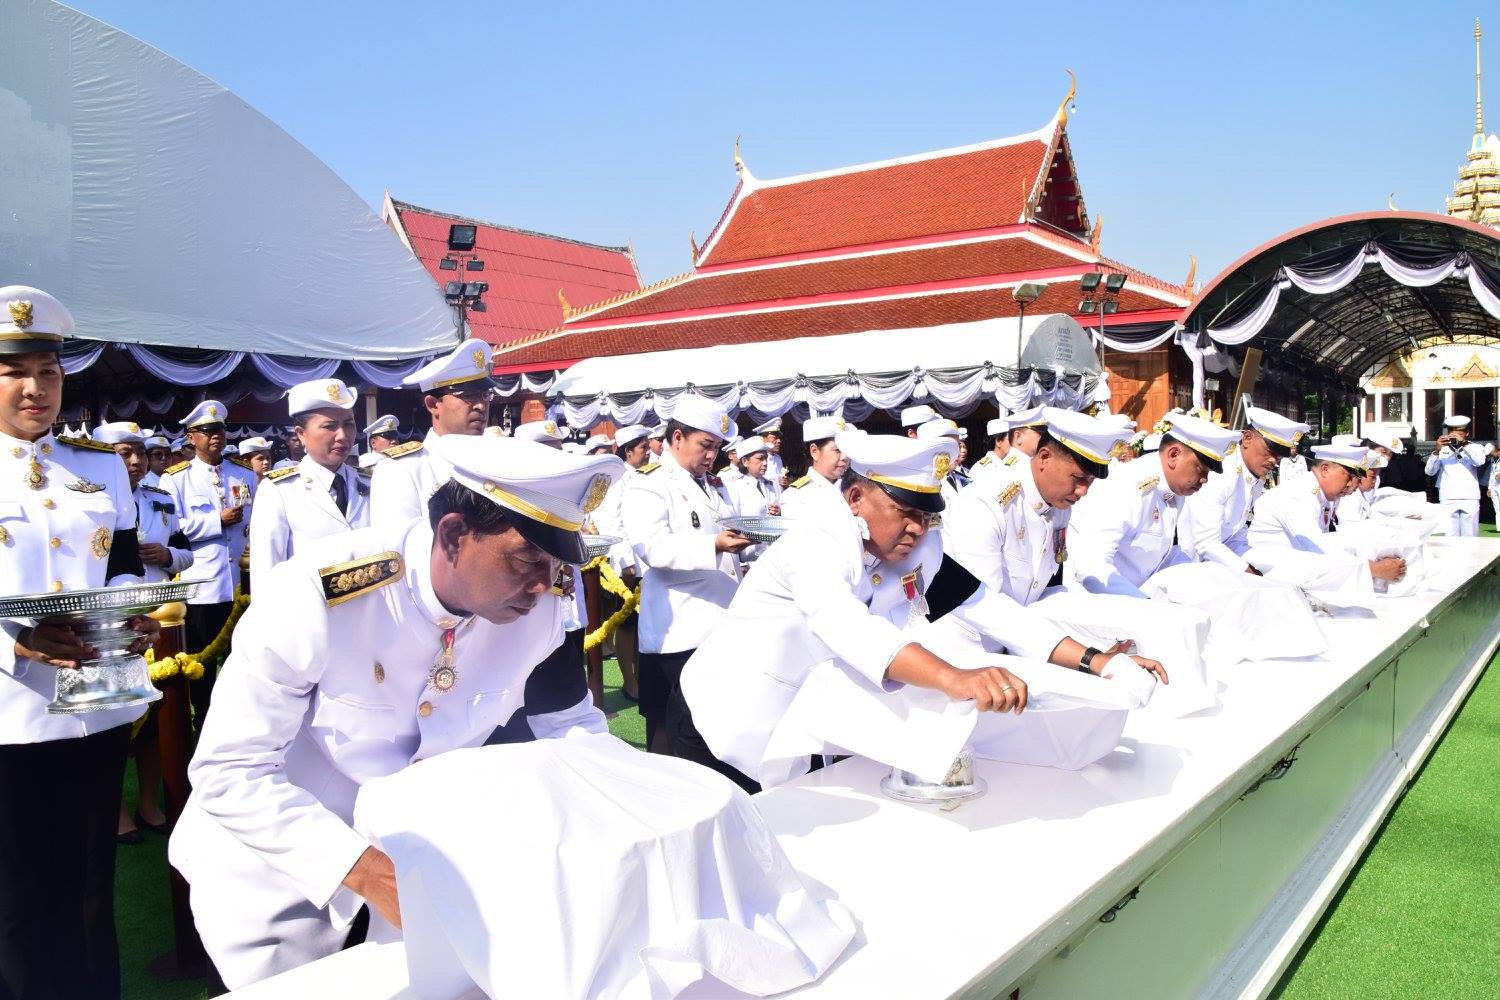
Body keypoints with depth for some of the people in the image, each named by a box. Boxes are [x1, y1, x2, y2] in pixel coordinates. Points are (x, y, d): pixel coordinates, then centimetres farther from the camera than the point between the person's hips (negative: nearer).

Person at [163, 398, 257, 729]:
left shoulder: (246, 476, 12)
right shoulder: (176, 479, 0)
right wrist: (218, 521, -12)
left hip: (242, 584, 3)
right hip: (202, 587, -3)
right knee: (202, 663, 8)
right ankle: (203, 727, 21)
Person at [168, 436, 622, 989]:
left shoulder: (540, 607, -19)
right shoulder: (318, 594, -32)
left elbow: (571, 722, -2)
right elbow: (229, 771, -27)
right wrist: (363, 869, -37)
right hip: (279, 853, -3)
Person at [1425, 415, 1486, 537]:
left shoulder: (1474, 448, 9)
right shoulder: (1442, 450, 9)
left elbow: (1480, 461, -13)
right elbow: (1430, 471, -3)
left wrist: (1463, 444, -22)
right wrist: (1437, 450, -17)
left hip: (1470, 499, 0)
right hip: (1448, 500, 0)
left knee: (1469, 537, 0)